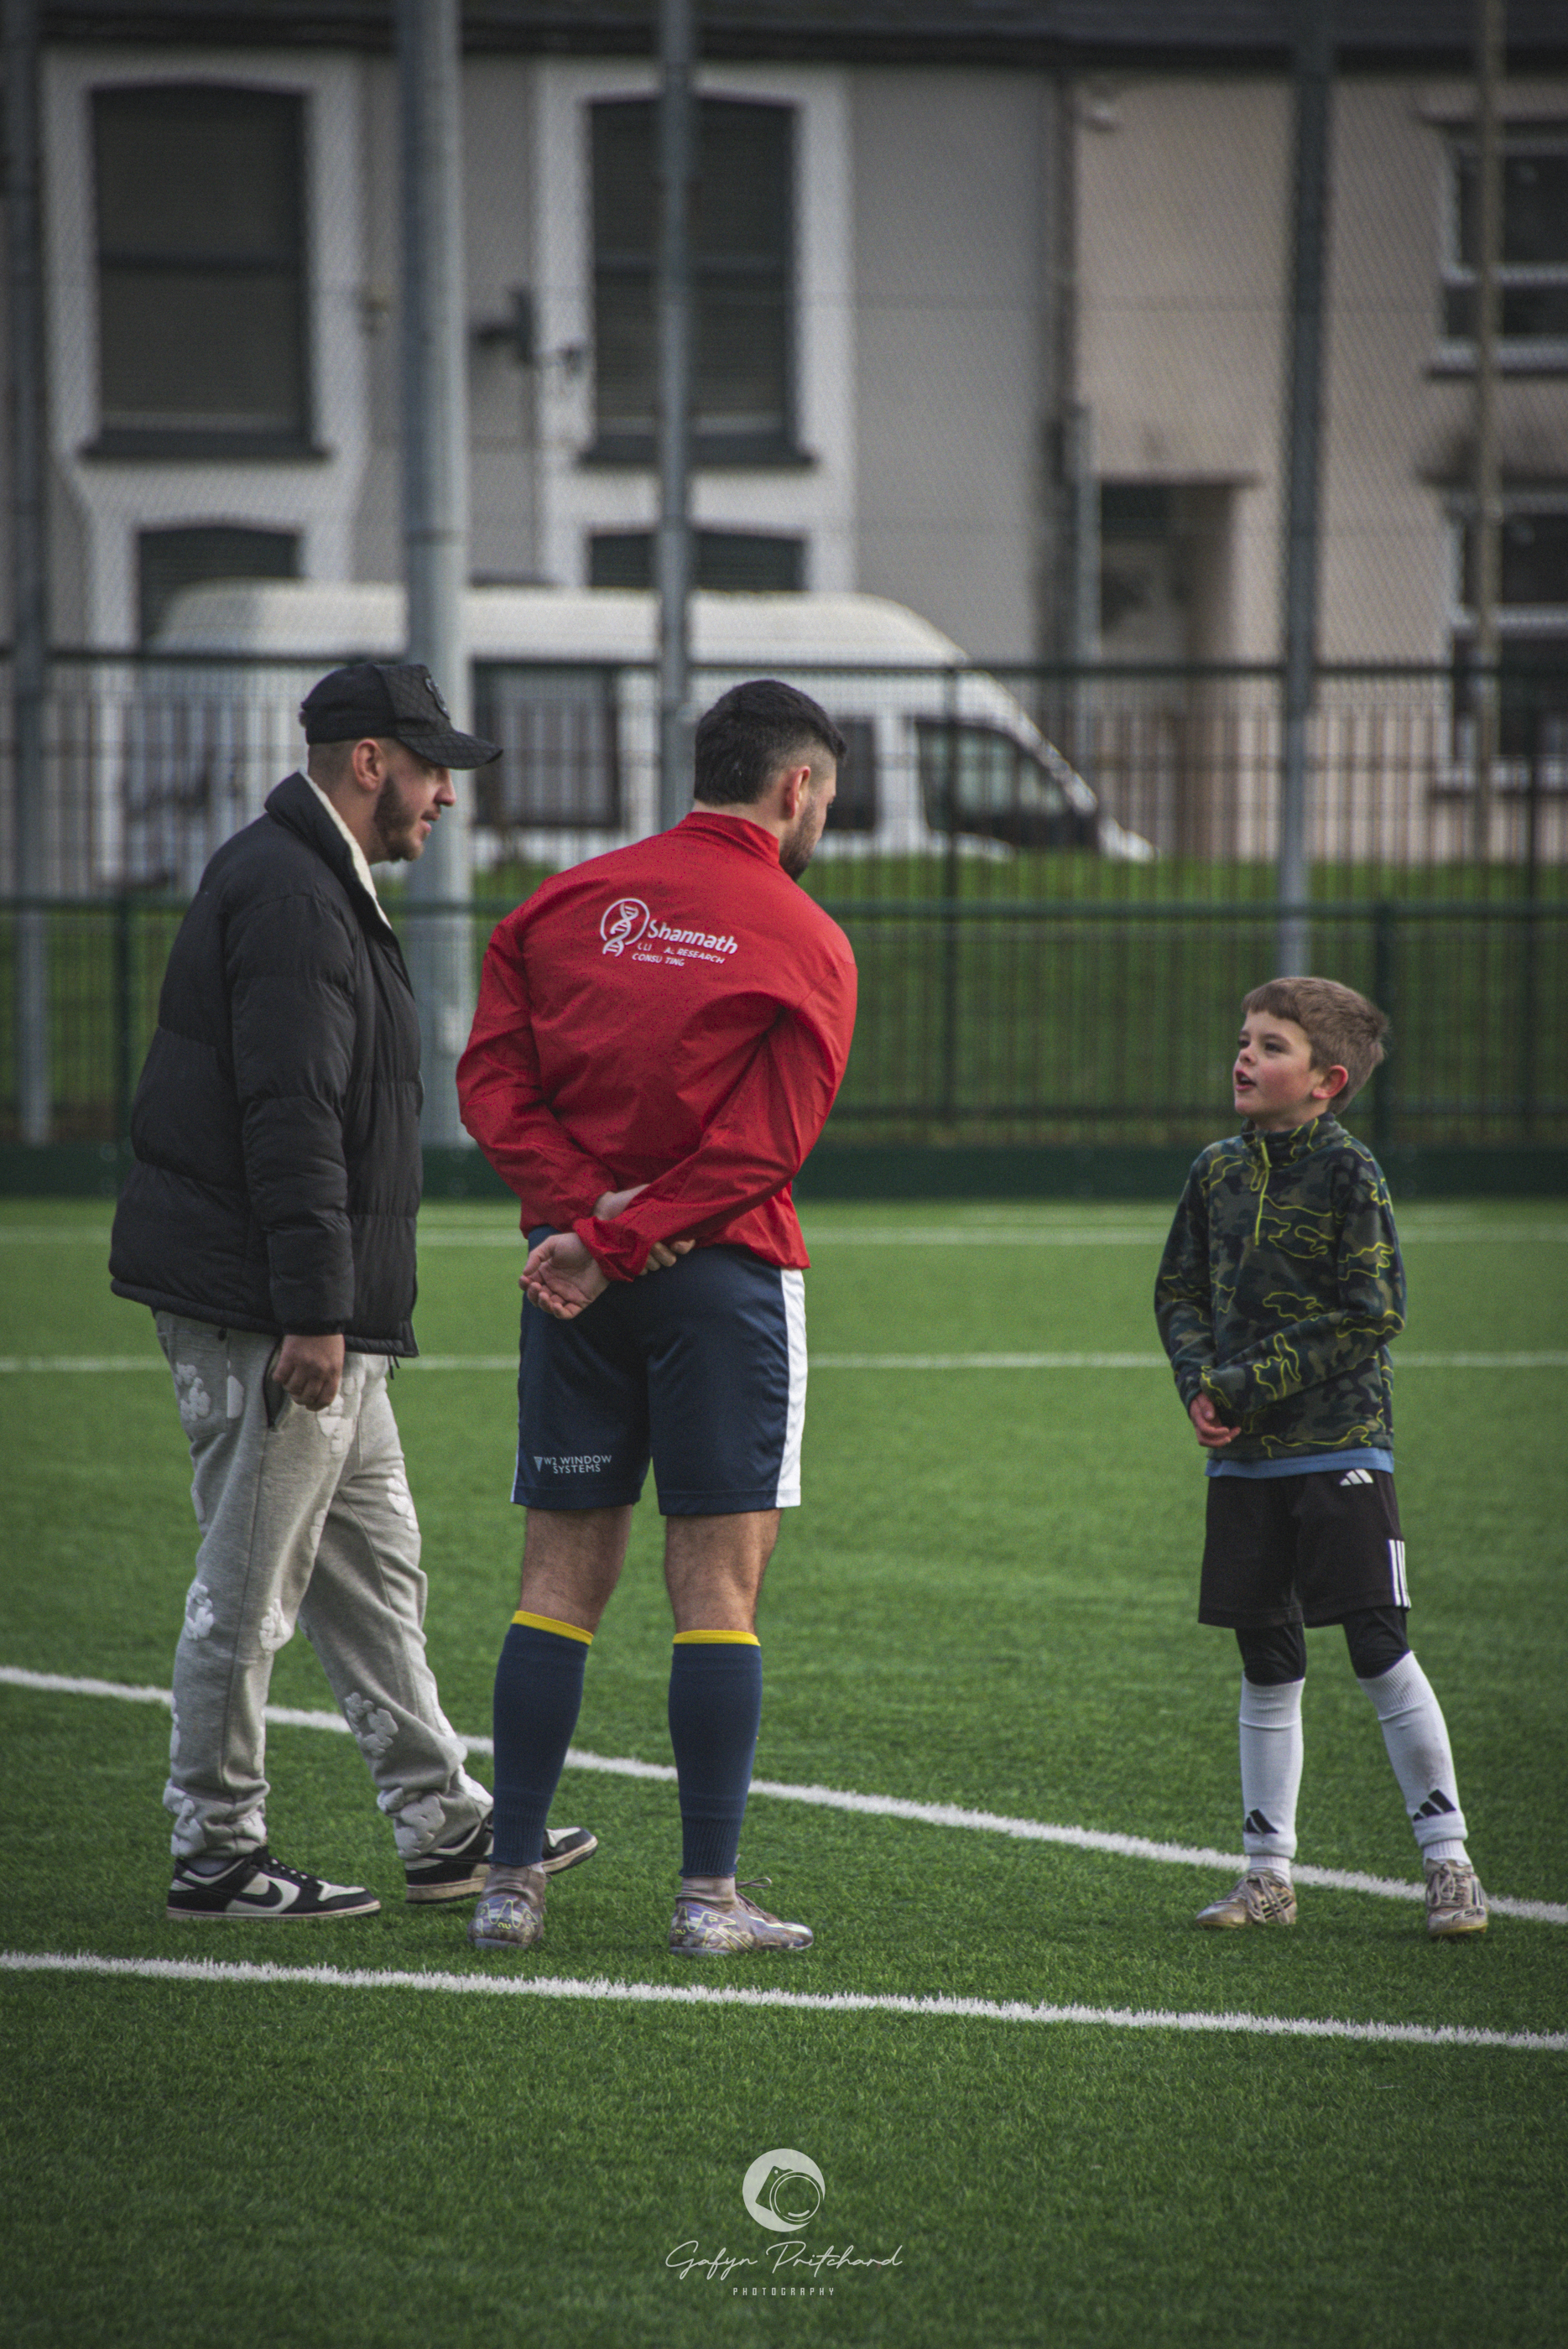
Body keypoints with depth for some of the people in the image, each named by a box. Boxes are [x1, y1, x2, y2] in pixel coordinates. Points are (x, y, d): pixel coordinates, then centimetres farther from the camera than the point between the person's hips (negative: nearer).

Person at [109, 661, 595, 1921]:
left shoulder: (313, 885, 19)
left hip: (318, 1314, 11)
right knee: (250, 1587, -4)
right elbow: (288, 1118, -23)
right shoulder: (288, 895, -16)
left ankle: (443, 1825, 21)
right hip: (263, 1306, -11)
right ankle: (216, 1855, 3)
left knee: (373, 1563, 15)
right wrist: (313, 1316, -26)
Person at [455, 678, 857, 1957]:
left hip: (579, 1280, 4)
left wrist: (587, 1212, -9)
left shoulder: (567, 904, 9)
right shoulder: (805, 942, -3)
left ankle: (513, 1884, 6)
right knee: (719, 1578, -1)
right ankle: (711, 1894, -2)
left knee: (562, 1571, 8)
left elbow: (494, 1082, -1)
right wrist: (617, 1241, -12)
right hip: (724, 1274, -4)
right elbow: (761, 1148, -12)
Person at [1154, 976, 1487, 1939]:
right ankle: (1270, 1875, 14)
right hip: (1243, 1458, 5)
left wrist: (1251, 1384, -15)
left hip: (1340, 1445, -5)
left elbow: (1371, 1314, -12)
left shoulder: (1349, 1172, -8)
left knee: (1380, 1650, -7)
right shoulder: (1218, 1171, 9)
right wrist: (1202, 1384, -5)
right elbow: (1180, 1291, 14)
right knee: (1267, 1662, 8)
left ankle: (1449, 1861, 0)